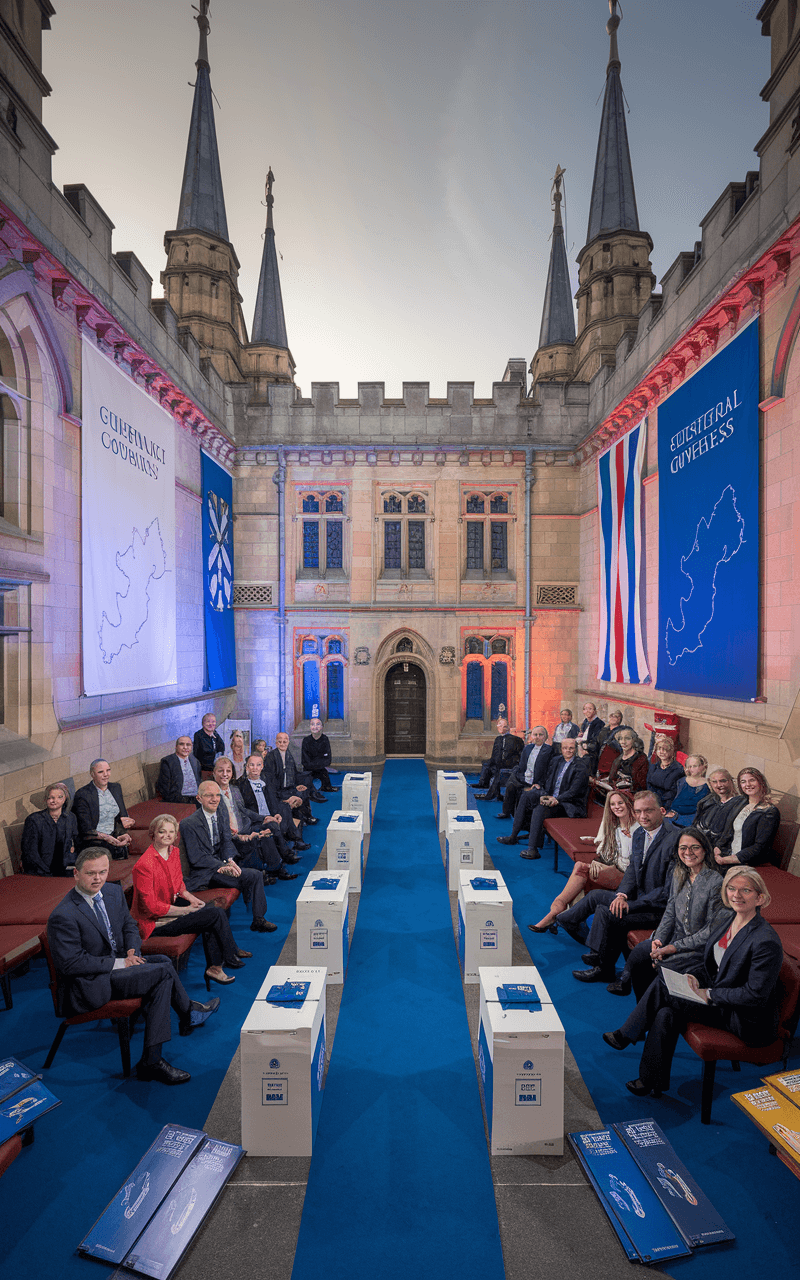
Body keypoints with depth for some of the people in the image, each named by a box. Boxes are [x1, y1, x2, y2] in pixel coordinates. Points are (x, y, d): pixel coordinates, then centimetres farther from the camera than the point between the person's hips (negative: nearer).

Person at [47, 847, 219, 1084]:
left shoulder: (113, 892, 1)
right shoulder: (63, 917, -22)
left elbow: (129, 924, 14)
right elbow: (70, 964, -22)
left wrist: (132, 950, -6)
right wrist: (118, 963, -20)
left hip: (118, 963, 8)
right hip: (90, 984, -8)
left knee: (163, 961, -12)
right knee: (163, 972, -19)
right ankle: (188, 1013, 5)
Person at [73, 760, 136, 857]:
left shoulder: (116, 788, 14)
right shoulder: (82, 795, -6)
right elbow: (86, 830, -9)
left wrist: (125, 834, -7)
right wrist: (106, 837, -24)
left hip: (116, 838, 5)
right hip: (94, 841, -5)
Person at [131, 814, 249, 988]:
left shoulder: (174, 851, 1)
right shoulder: (144, 864, -25)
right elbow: (150, 907, -21)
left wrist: (191, 898, -3)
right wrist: (186, 910, -17)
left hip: (171, 904, 8)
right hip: (153, 922, -8)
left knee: (210, 910, -13)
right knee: (216, 914, -14)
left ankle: (214, 967, -3)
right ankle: (230, 956, 9)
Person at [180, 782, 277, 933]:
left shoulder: (222, 815, 7)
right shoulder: (189, 824, -13)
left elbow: (227, 842, 6)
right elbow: (195, 858, -16)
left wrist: (229, 861, -16)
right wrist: (223, 866, -24)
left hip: (221, 864, 7)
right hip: (202, 872, -7)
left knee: (256, 875, -14)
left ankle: (258, 919, -2)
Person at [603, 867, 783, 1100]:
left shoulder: (766, 941, -24)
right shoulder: (725, 917, 1)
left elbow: (755, 995, -23)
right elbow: (711, 961, 14)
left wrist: (709, 994, -20)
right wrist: (697, 978, -5)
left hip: (747, 1021, -7)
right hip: (719, 1000, 8)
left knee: (663, 986, -18)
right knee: (666, 1014, -14)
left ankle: (626, 1036, 1)